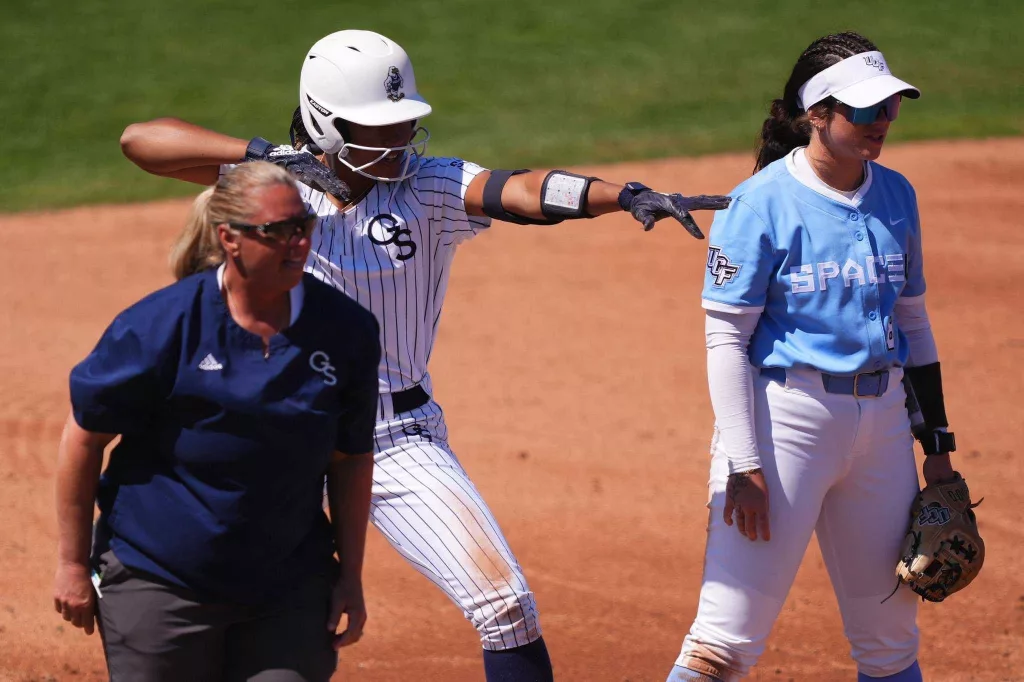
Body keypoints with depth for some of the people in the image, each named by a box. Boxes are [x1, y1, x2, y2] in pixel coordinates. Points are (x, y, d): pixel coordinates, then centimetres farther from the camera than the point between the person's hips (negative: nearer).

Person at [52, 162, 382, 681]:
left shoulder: (345, 330, -3)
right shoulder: (159, 326, -14)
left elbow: (351, 457, 8)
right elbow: (84, 436, -5)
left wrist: (350, 575, 7)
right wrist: (73, 562, -2)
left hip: (290, 586, 3)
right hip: (157, 582, -3)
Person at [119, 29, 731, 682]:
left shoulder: (429, 188, -5)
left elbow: (521, 192, -24)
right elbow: (140, 139, -10)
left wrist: (626, 194, -42)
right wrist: (267, 155, -21)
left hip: (401, 438, 0)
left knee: (505, 606, -12)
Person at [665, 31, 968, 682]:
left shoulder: (895, 196, 9)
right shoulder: (763, 201, -9)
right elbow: (726, 339, -10)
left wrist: (938, 442, 15)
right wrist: (745, 467, -16)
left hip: (882, 417, 6)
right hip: (786, 416, -6)